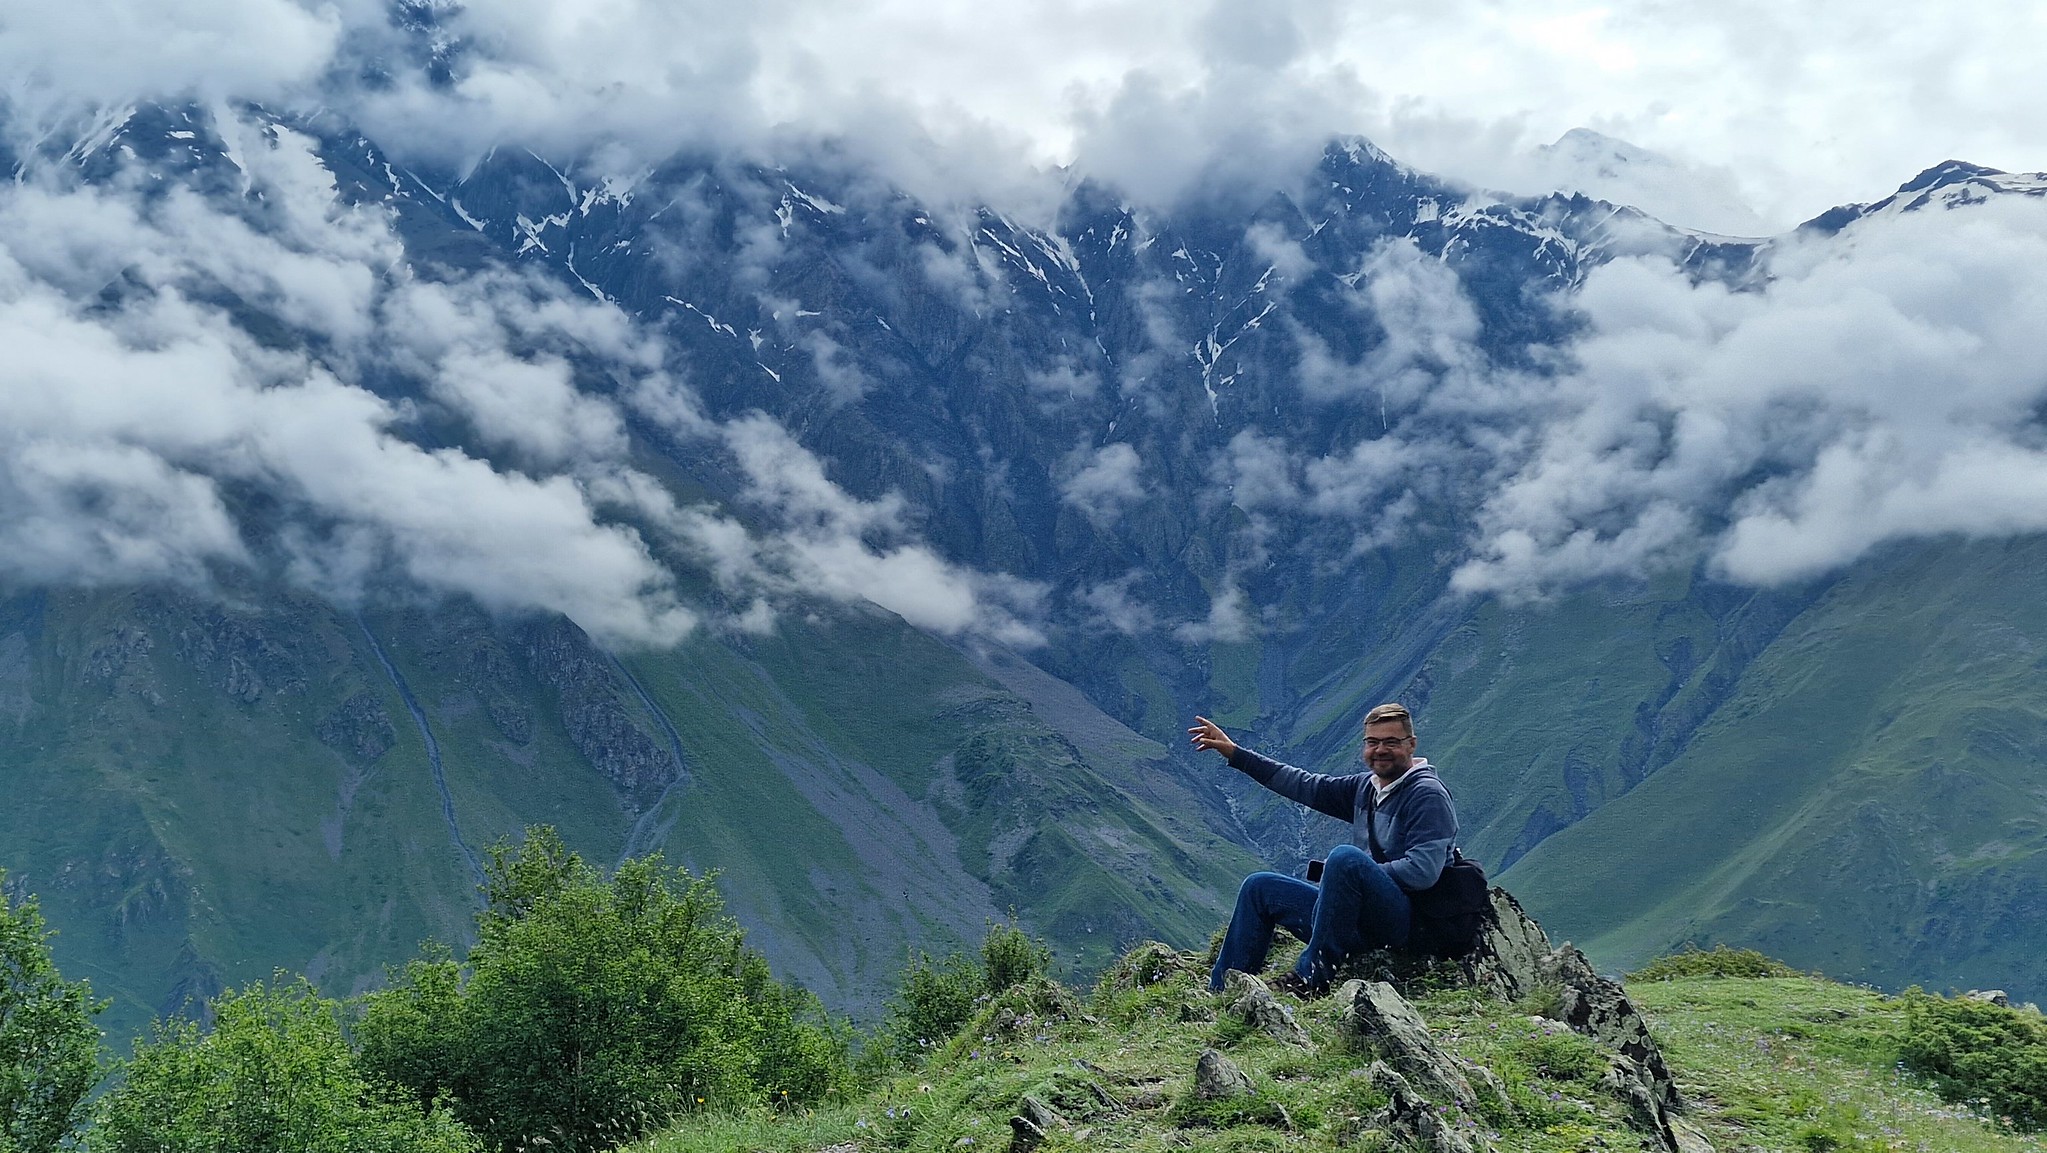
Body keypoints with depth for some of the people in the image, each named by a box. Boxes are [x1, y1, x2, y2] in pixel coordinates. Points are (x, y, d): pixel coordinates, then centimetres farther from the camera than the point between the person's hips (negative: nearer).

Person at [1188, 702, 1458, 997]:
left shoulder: (1427, 794, -9)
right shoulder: (1365, 787, 16)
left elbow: (1423, 871, -20)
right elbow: (1307, 785, 20)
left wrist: (1357, 874, -14)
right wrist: (1235, 753, 19)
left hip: (1405, 922, -9)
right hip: (1363, 924, 9)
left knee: (1345, 856, -35)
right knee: (1260, 887, 12)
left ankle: (1312, 977, -27)